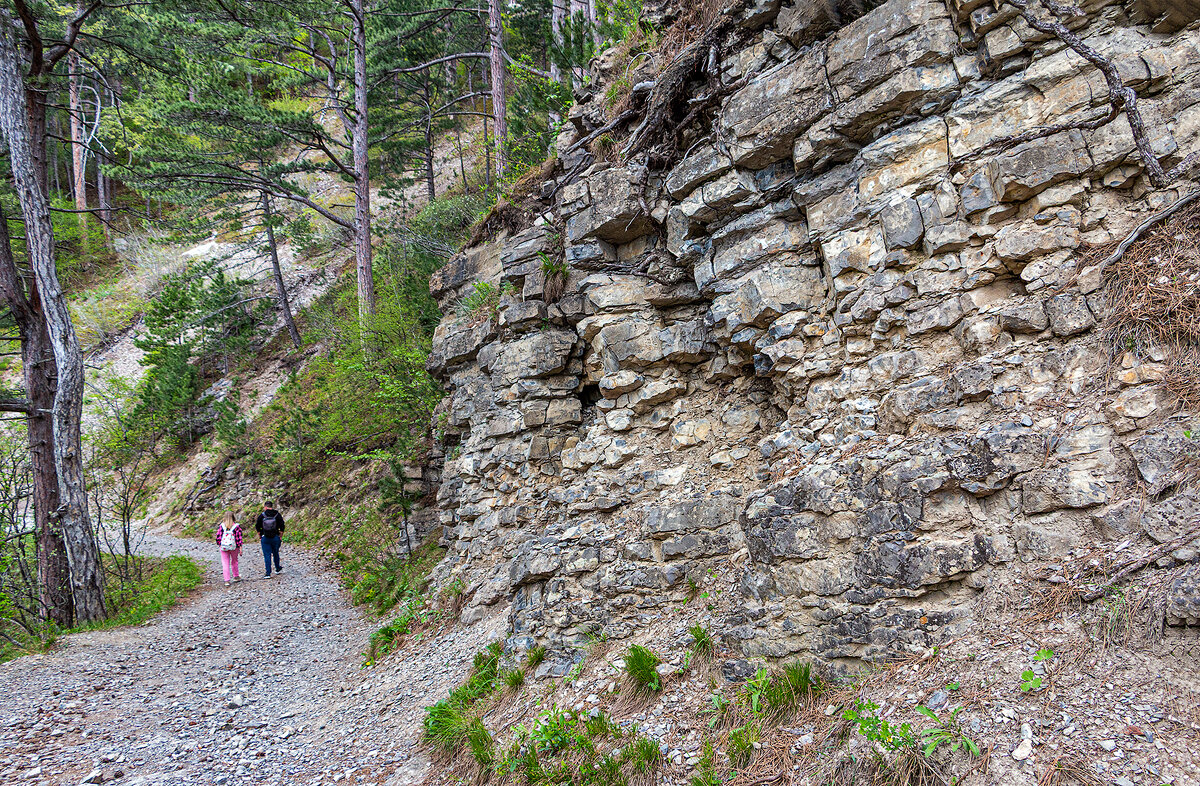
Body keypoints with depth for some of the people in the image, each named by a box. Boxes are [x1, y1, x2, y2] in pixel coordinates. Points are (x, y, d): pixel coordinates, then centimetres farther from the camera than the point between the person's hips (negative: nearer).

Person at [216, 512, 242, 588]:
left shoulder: (221, 526, -1)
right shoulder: (237, 526, -4)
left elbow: (218, 537, 1)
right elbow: (239, 538, -5)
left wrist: (219, 545, 15)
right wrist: (240, 548, -1)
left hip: (223, 547, 0)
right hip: (234, 547, 0)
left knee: (225, 564, 3)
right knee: (234, 562, 20)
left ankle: (227, 581, -2)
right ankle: (236, 576, 34)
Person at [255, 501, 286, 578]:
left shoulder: (261, 515, -5)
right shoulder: (277, 515, -4)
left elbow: (257, 527, 0)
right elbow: (282, 527, -5)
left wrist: (259, 537, 11)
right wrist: (280, 536, 5)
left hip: (265, 538, -1)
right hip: (275, 538, 1)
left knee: (267, 555, 2)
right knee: (275, 553, 19)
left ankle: (268, 573, -1)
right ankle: (278, 569, 35)